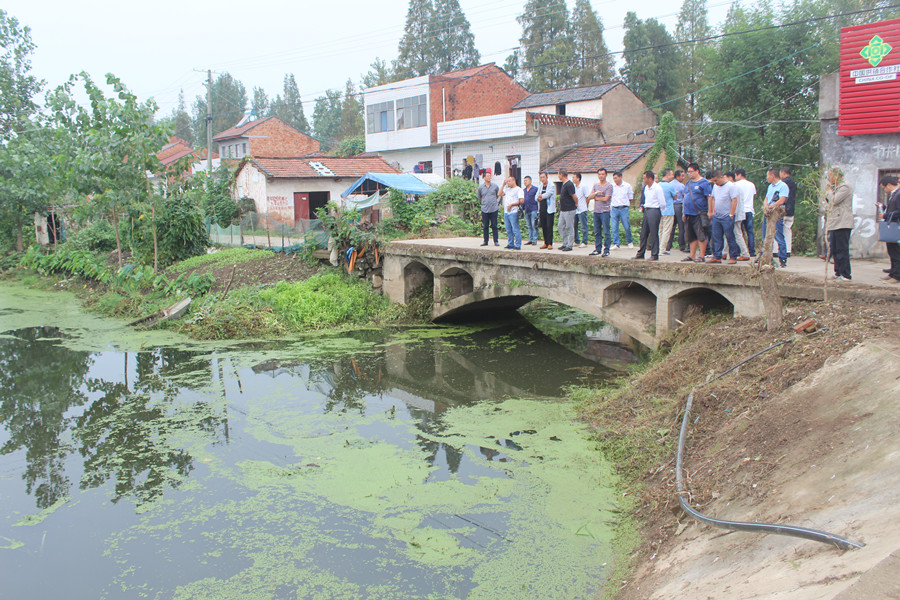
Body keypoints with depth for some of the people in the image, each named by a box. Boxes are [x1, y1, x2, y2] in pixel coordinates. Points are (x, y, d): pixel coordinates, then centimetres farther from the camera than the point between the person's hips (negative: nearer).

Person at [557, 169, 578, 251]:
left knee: (570, 228, -2)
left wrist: (576, 204, -3)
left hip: (569, 210, -10)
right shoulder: (564, 184, 13)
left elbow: (574, 196, -18)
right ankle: (565, 244, 20)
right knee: (561, 227, 12)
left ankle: (570, 246, 4)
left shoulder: (569, 185, -18)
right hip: (562, 210, 10)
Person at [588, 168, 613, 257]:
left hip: (605, 211, -6)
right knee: (597, 232, 9)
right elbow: (589, 197, 6)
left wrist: (595, 197, 1)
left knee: (606, 232, -6)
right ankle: (597, 249, 15)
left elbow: (606, 198, -11)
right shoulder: (595, 185, 16)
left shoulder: (609, 185, -2)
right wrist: (596, 193, -13)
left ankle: (606, 250, -4)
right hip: (596, 211, 6)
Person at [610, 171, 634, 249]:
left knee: (627, 227, 1)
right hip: (614, 209, 1)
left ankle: (630, 242, 22)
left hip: (624, 208, -1)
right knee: (614, 228, -2)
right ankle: (616, 244, 6)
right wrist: (610, 207, 4)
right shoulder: (611, 186, 3)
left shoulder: (627, 186, 3)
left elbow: (630, 197, 14)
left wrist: (628, 205, 8)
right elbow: (609, 198, 11)